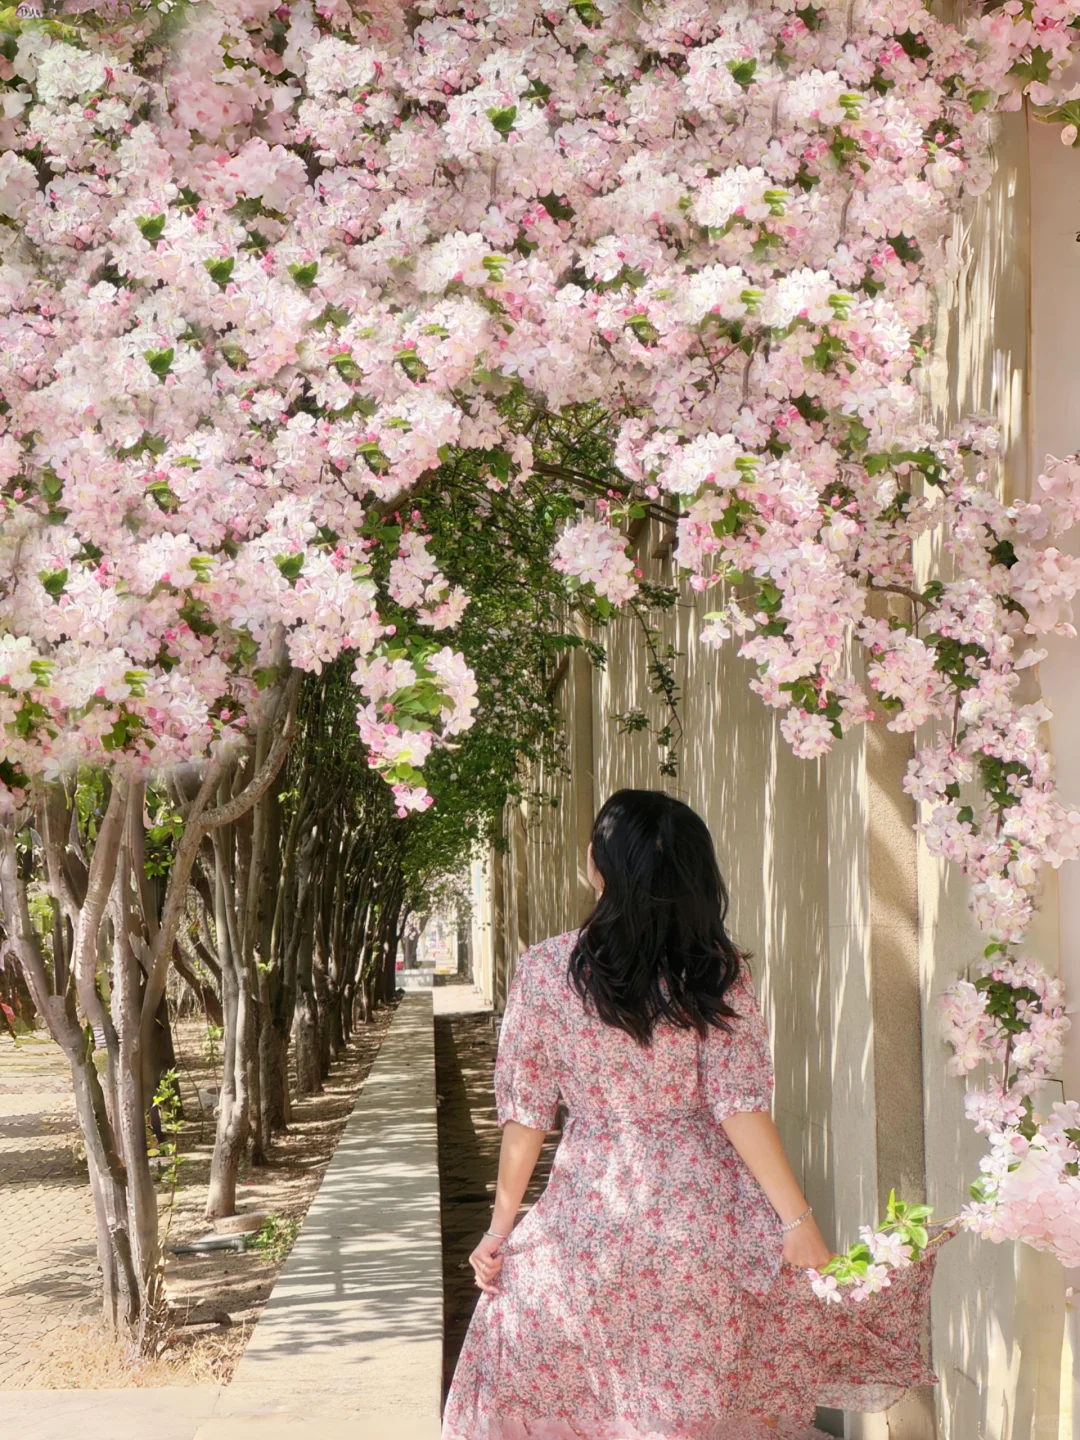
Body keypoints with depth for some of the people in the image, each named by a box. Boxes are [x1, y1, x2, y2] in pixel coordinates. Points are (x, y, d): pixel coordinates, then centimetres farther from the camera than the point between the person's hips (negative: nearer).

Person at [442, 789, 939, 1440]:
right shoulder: (717, 970, -7)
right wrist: (799, 1220, -7)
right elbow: (739, 1105, -11)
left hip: (589, 1215, 0)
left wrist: (503, 1226, 8)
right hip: (707, 1216, 0)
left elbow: (526, 1114, -1)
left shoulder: (544, 970, -6)